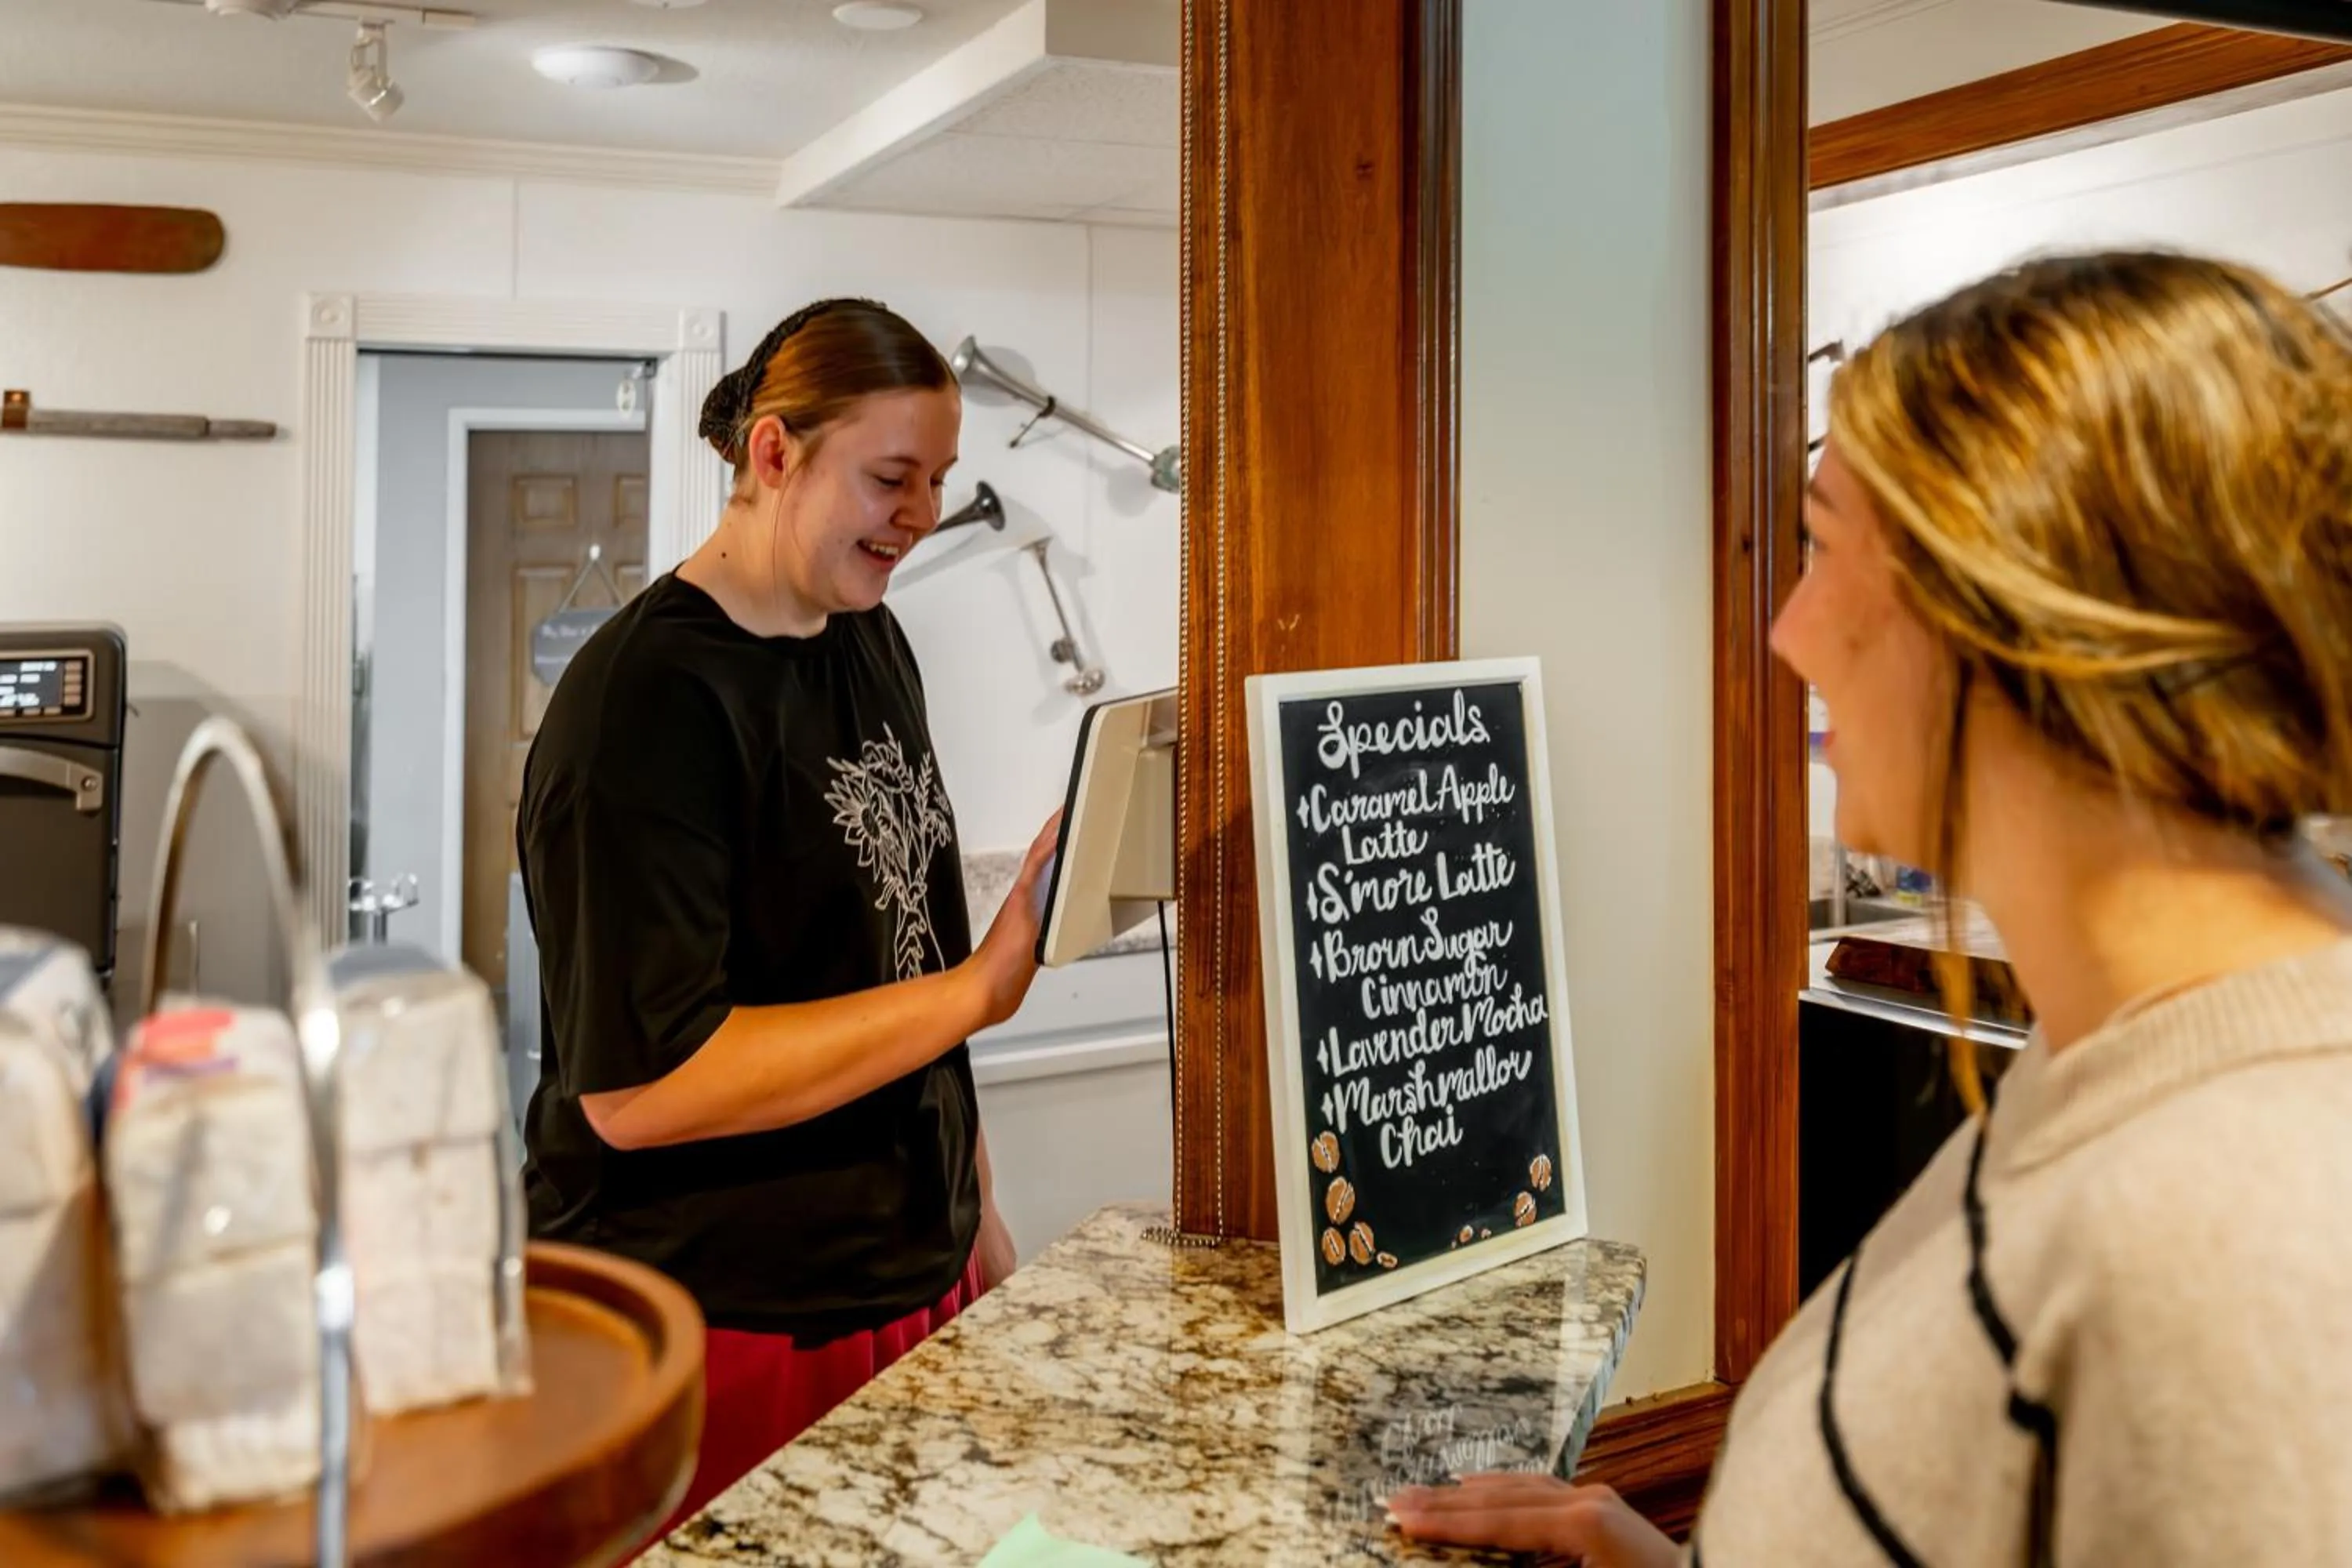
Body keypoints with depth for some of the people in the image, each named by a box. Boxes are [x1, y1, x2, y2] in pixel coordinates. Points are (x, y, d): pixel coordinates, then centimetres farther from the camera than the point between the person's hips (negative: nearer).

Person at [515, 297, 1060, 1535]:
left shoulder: (871, 646, 7)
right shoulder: (645, 698, -19)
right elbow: (638, 1083, -25)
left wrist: (972, 1203, 15)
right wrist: (983, 987, -27)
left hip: (911, 1281, 8)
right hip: (729, 1332, -7)